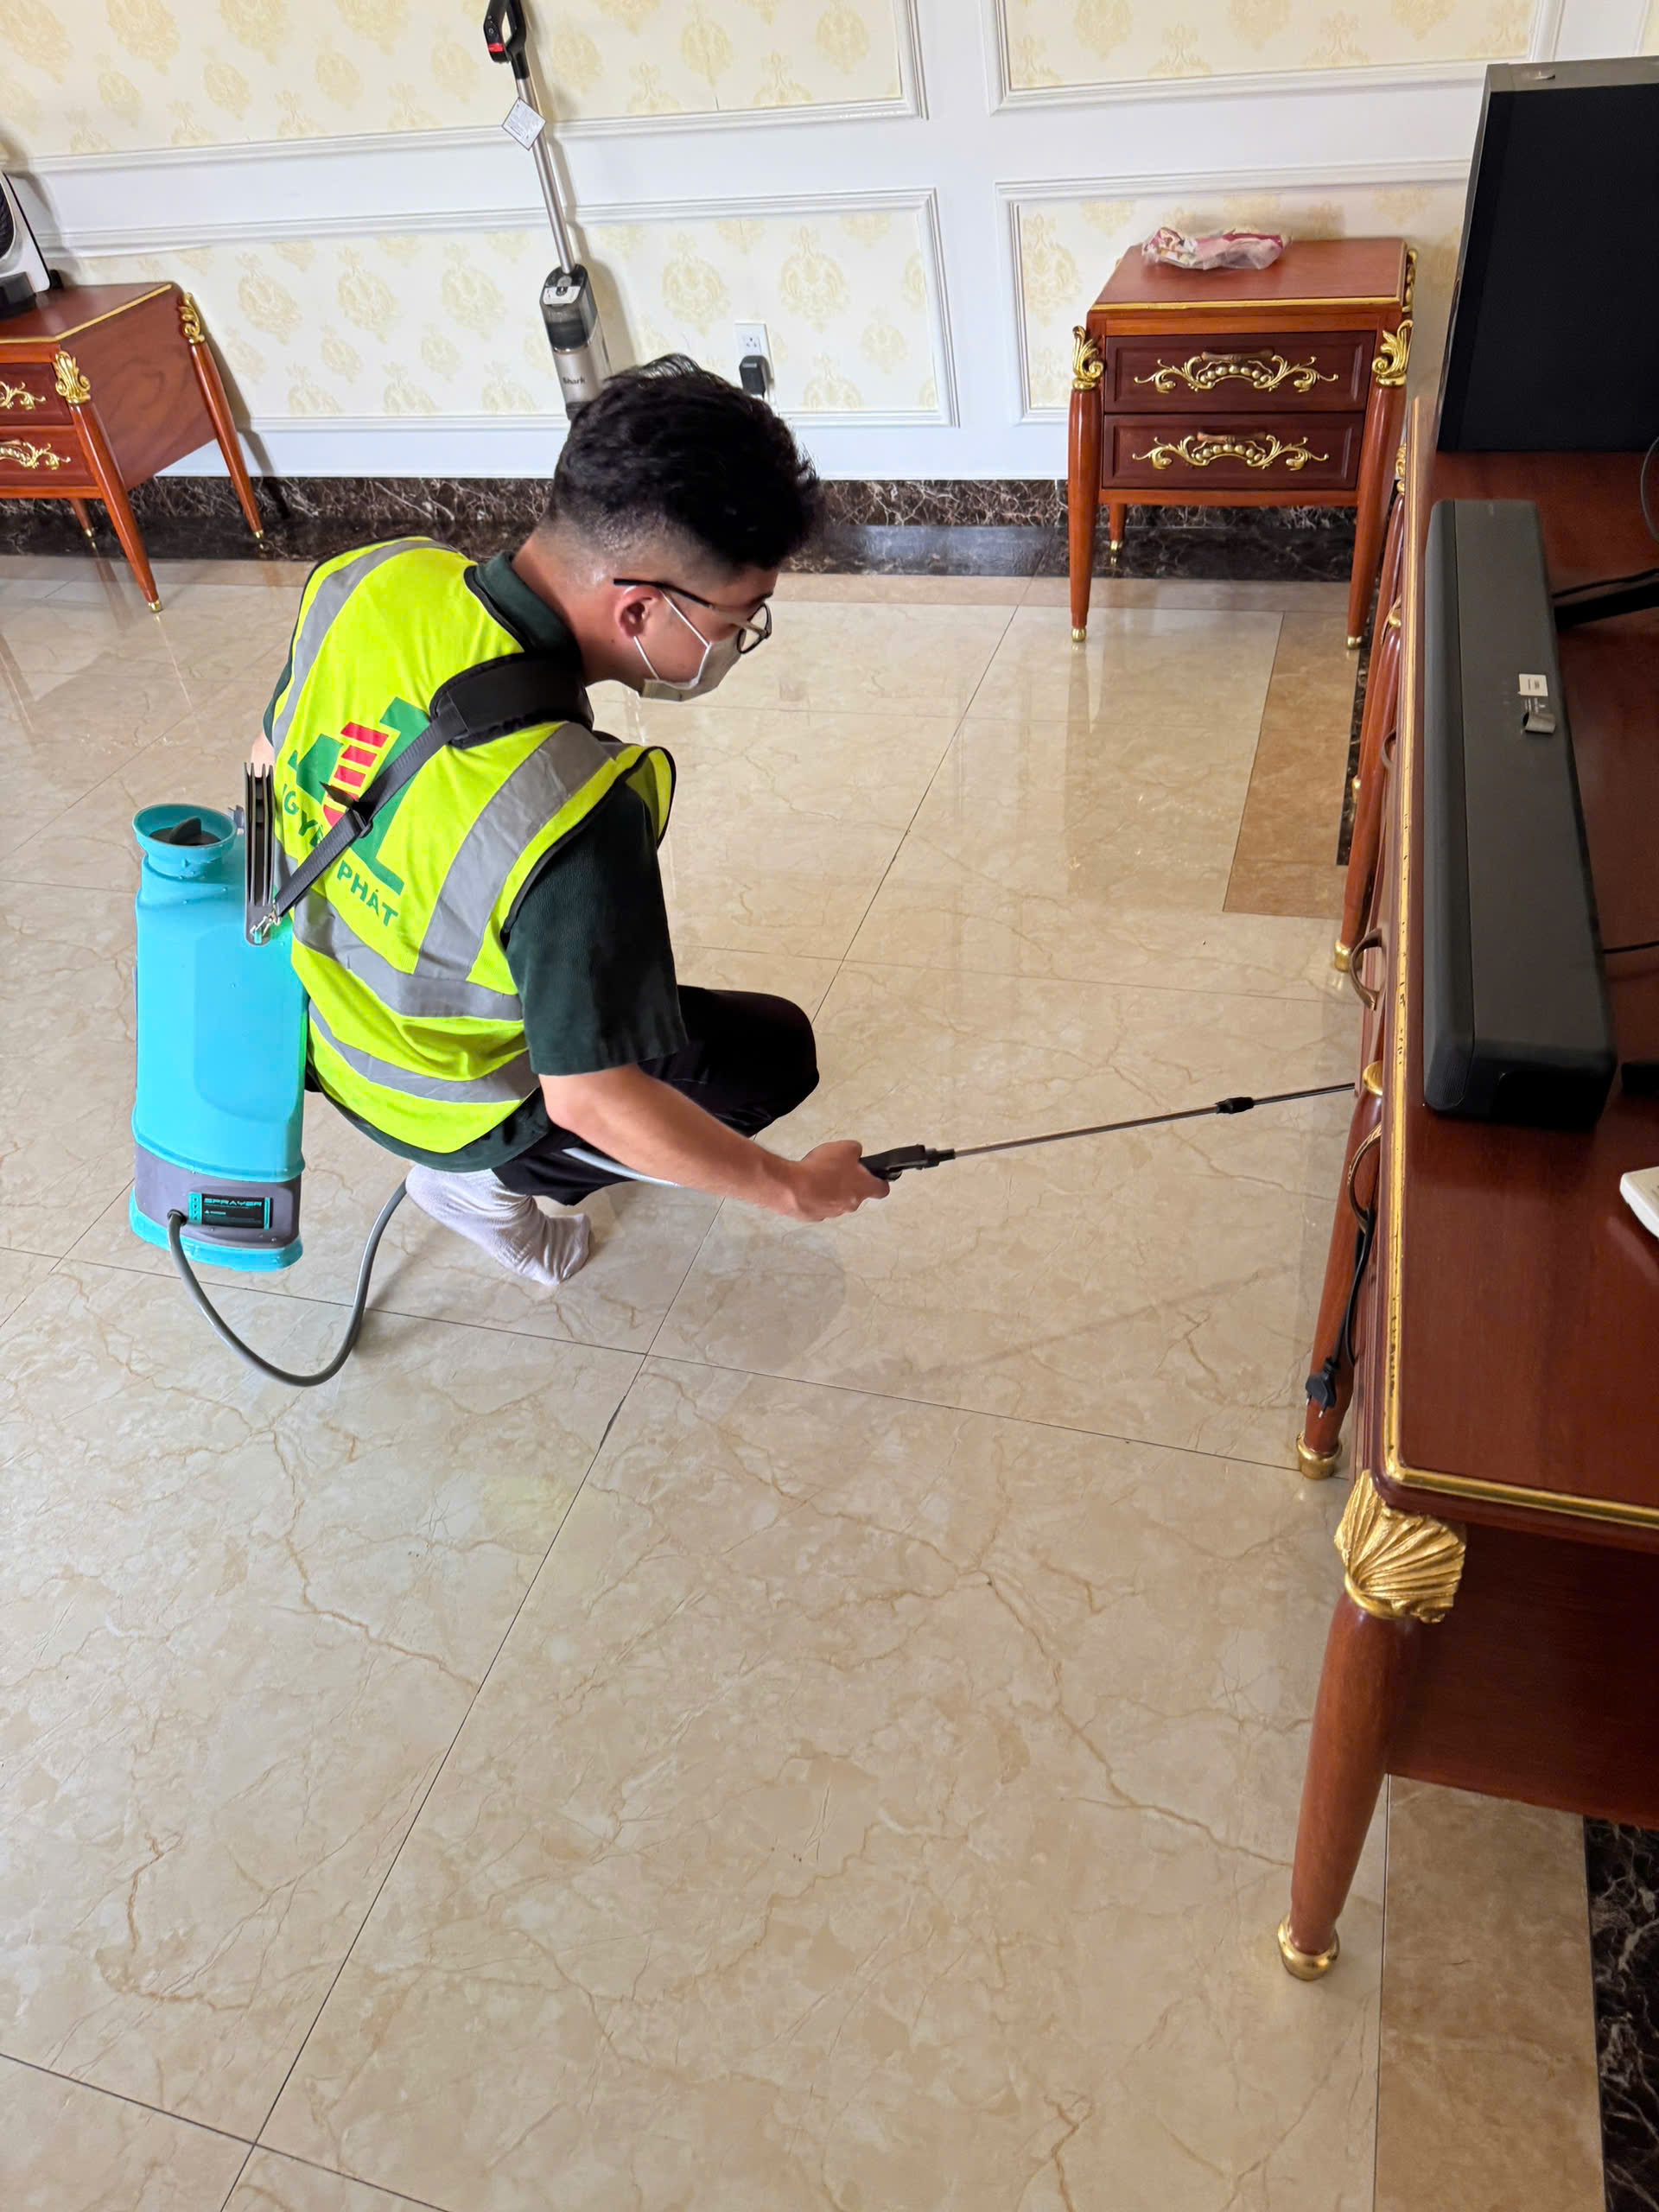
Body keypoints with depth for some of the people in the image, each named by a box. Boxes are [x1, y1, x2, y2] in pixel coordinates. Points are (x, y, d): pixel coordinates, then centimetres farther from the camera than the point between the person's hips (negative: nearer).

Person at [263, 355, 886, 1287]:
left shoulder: (369, 579, -19)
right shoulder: (575, 822, -40)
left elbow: (271, 761, 0)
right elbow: (592, 1097, -29)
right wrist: (791, 1187, -15)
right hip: (455, 1108, -6)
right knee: (781, 1046, 11)